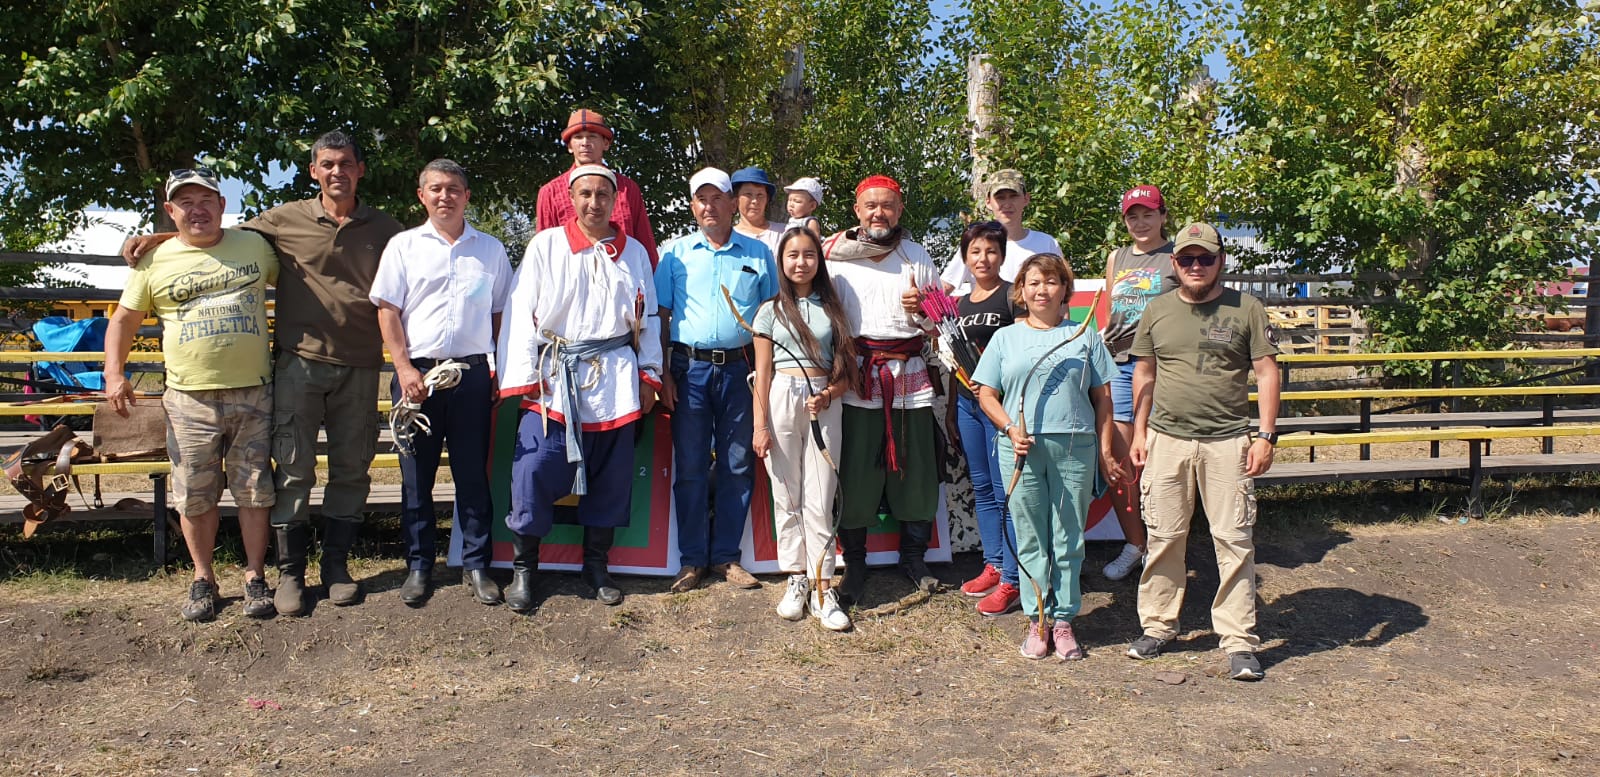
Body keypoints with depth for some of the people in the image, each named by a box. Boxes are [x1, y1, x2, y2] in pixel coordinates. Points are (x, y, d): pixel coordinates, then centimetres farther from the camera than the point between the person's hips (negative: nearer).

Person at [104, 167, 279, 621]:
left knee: (254, 492, 4)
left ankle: (255, 576, 17)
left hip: (253, 392, 0)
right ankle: (203, 579, 21)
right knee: (195, 497, 6)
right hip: (189, 397, 0)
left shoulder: (255, 246, 8)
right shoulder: (156, 261, 7)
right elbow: (124, 319, 12)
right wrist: (114, 373, 0)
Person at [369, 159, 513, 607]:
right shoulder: (404, 246, 8)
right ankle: (419, 566, 17)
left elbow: (500, 313, 14)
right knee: (416, 475, 5)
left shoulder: (490, 250, 11)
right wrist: (405, 367, -7)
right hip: (417, 372, 0)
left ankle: (476, 565, 14)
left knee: (473, 473, 4)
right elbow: (388, 310, 3)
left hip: (472, 372, 0)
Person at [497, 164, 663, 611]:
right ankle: (523, 568, 10)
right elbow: (520, 312, -1)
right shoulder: (545, 245, 3)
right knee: (535, 470, -7)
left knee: (610, 476, 6)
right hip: (554, 377, -2)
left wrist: (649, 374, 9)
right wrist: (522, 377, -8)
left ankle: (596, 565, 22)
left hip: (615, 380, 2)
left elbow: (648, 318, 15)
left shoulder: (634, 252, 11)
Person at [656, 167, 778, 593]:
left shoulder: (758, 253, 8)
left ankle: (726, 556, 17)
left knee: (738, 466, 5)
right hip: (690, 369, 0)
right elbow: (661, 315, 6)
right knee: (690, 466, 4)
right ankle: (692, 560, 14)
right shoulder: (676, 252, 7)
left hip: (740, 368, 1)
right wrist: (662, 373, -3)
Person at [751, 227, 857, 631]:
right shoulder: (771, 310, 7)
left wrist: (827, 395, -11)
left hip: (824, 404, 0)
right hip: (782, 400, 0)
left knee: (820, 501, -2)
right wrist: (760, 426, -3)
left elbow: (847, 368, 9)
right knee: (786, 497, 4)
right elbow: (762, 373, 4)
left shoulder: (831, 308, 10)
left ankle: (822, 587, 2)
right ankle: (797, 579, 14)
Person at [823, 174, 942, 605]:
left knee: (915, 472, 4)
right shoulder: (835, 256, 6)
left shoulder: (917, 256, 12)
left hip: (909, 376, 2)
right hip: (856, 378, -2)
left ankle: (914, 558, 22)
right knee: (855, 473, -2)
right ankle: (854, 565, 13)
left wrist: (920, 309, -5)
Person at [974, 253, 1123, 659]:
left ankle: (1063, 621, 14)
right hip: (1022, 449, 0)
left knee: (1069, 539, 4)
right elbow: (986, 394, 8)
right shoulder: (1006, 338, 11)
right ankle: (1036, 620, 13)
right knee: (1030, 539, 4)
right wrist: (1011, 429, -9)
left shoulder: (1085, 337, 10)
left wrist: (1105, 449, 3)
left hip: (1075, 447, 0)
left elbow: (1102, 397, 10)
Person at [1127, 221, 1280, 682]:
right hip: (1167, 439, 2)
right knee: (1164, 537, 8)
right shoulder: (1158, 311, 10)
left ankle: (1239, 641, 6)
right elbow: (1144, 374, 16)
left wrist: (1266, 435, -6)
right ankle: (1158, 626, 21)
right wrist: (1139, 431, 11)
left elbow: (1266, 373, 2)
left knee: (1234, 541, -2)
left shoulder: (1247, 310, 2)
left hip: (1228, 441, -2)